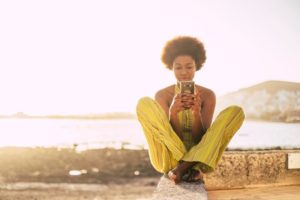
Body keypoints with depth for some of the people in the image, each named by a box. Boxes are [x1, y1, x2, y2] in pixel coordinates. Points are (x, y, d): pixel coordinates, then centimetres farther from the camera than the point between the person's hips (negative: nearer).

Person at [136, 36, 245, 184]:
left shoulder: (207, 95, 4)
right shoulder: (163, 95, 2)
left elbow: (201, 138, -4)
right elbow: (169, 135, -7)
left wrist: (196, 113, -24)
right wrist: (172, 112, -28)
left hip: (200, 155, 1)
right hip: (170, 158, -1)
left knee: (236, 112, -16)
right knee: (144, 104, -18)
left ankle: (182, 168, -25)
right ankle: (193, 168, -21)